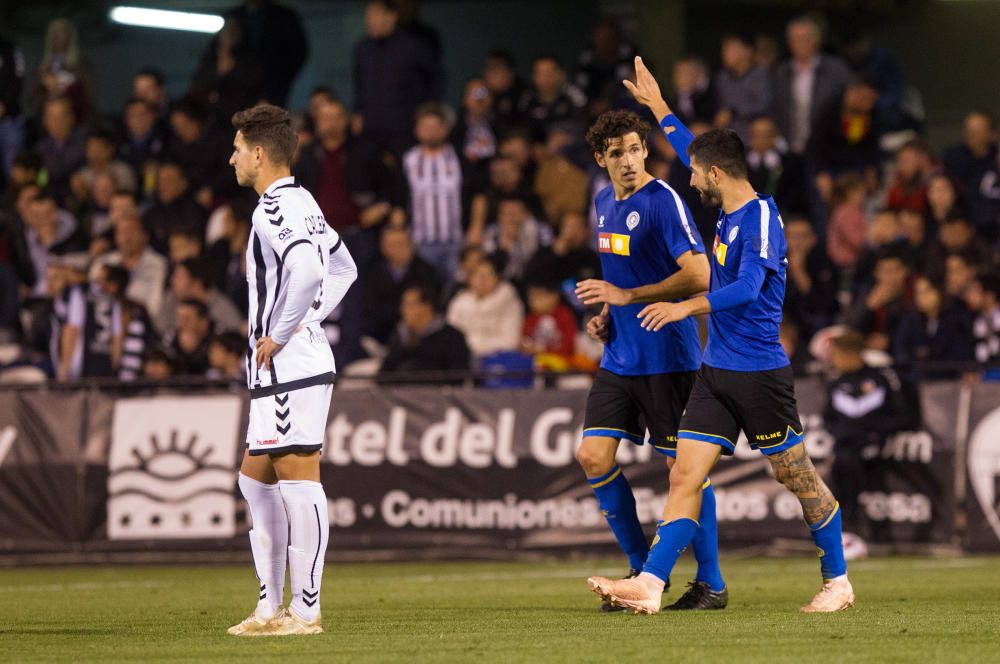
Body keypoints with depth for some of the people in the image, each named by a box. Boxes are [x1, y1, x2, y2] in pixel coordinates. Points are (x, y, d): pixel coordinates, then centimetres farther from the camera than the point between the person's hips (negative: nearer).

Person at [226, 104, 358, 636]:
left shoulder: (275, 208, -14)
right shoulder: (301, 203, 17)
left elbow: (306, 270, -30)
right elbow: (343, 267, 27)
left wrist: (280, 334, -20)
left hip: (289, 367, -11)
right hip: (283, 369, 11)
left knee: (298, 479, -8)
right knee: (255, 479, 14)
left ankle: (305, 611, -7)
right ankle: (270, 607, 17)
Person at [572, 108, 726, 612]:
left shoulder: (663, 202, -13)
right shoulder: (604, 204, 12)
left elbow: (698, 275, -21)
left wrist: (627, 296, -20)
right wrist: (605, 315, 9)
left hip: (667, 357, -8)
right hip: (619, 357, 8)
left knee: (684, 466, -2)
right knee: (593, 457, 0)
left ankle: (711, 584, 8)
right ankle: (642, 569, 13)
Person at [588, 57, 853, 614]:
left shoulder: (761, 217, -14)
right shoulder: (729, 212, 11)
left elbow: (748, 287, -28)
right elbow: (695, 151, 29)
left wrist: (688, 307, -36)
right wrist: (658, 106, 36)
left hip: (760, 374, -8)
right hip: (717, 371, 8)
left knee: (799, 478, 3)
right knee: (685, 476, -2)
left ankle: (838, 582, 16)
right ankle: (650, 585, -9)